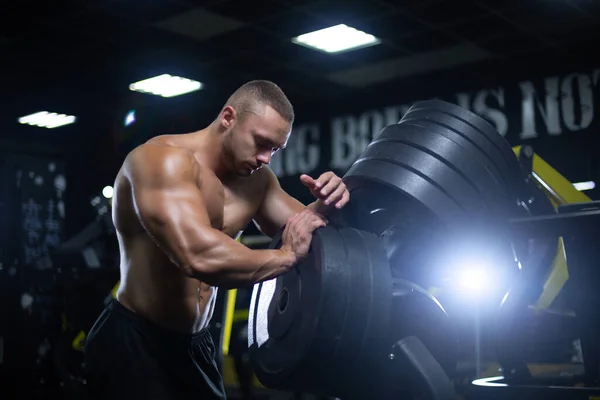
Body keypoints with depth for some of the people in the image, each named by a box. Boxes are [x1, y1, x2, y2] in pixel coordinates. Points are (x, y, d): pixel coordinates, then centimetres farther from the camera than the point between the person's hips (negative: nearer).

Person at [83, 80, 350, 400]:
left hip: (193, 343, 8)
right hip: (132, 342, -8)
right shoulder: (163, 159, -22)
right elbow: (199, 256, -37)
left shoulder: (255, 179, 5)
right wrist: (286, 256, -26)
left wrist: (325, 206, -12)